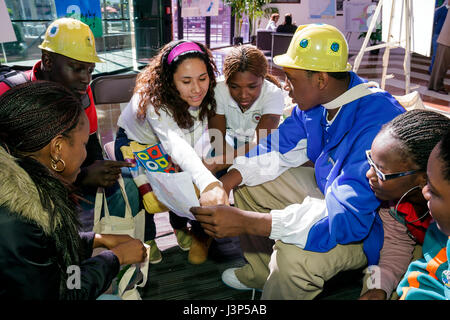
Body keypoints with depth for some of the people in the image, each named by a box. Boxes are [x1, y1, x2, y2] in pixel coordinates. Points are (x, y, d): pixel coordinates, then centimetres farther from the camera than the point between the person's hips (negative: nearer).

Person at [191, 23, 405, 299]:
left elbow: (345, 218, -39)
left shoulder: (377, 126, -35)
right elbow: (278, 149, 1)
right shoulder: (316, 101, -9)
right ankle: (260, 273, 20)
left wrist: (246, 222, -42)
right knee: (246, 183, 5)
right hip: (325, 188, 8)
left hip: (373, 222, -8)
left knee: (294, 254, -36)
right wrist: (222, 185, -13)